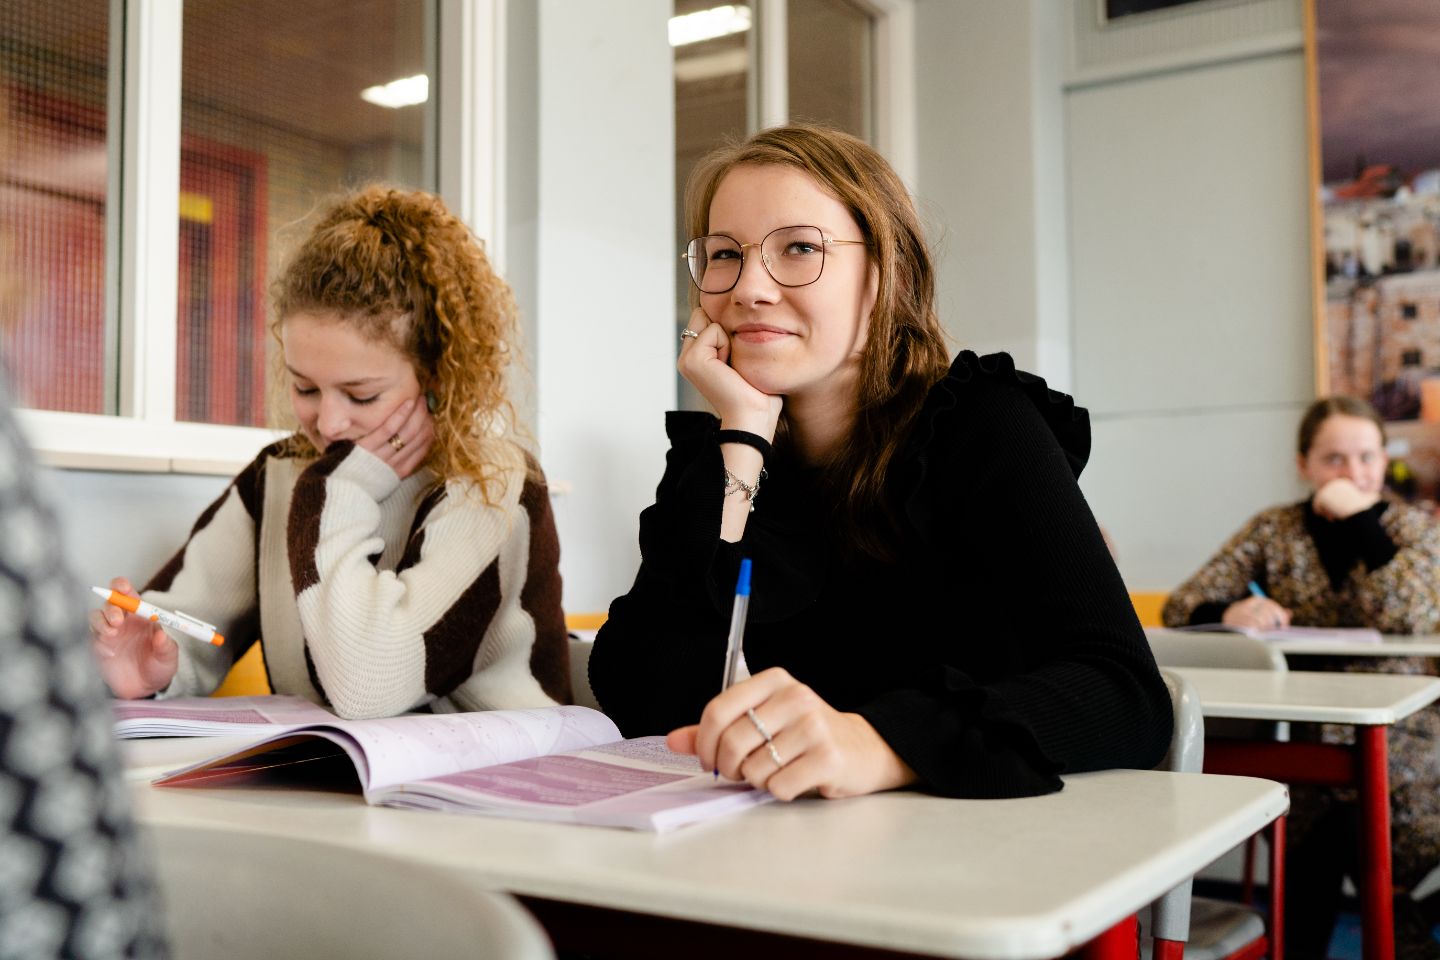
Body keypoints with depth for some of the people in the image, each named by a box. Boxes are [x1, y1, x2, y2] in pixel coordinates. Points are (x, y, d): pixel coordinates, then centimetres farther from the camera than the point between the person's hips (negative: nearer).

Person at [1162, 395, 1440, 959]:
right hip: (1300, 742, 1)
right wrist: (1230, 612, -22)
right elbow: (1180, 606, -1)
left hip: (1395, 746, -1)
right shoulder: (1273, 530, 6)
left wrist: (1361, 518, -15)